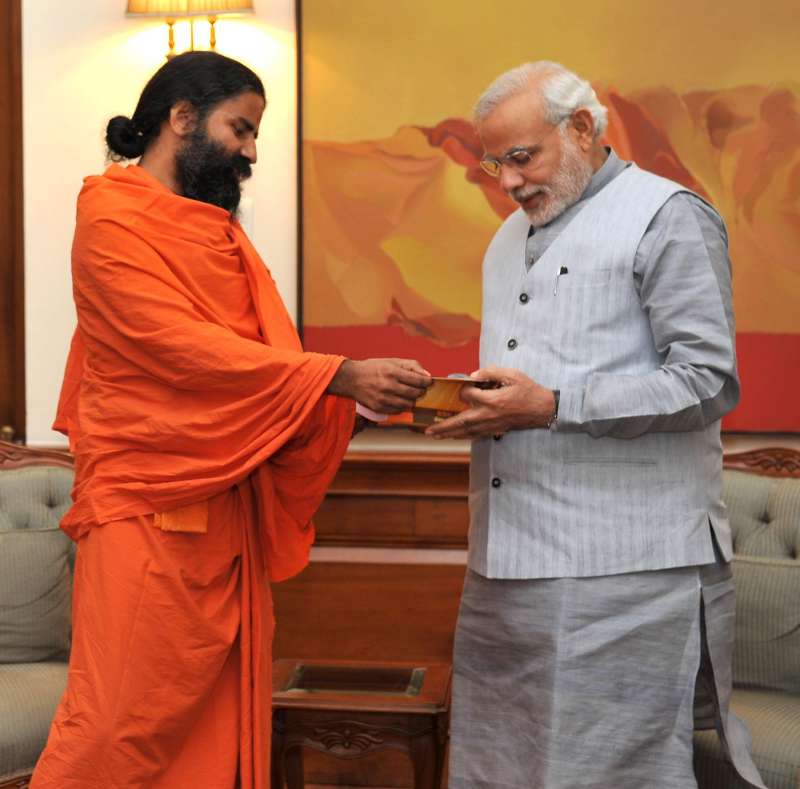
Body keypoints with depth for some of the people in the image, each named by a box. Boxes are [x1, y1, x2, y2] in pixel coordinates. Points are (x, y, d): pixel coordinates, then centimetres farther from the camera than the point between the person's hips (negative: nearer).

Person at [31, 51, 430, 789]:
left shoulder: (215, 228, 16)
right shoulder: (114, 220, -9)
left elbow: (249, 351, 12)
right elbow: (183, 347, -20)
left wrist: (355, 399, -3)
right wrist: (338, 376, -25)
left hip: (228, 504, 8)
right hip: (148, 504, -8)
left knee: (225, 713, 8)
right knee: (127, 719, -5)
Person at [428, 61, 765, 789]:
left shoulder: (667, 217, -5)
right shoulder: (511, 240, 21)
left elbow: (707, 382, -13)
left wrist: (554, 407, -19)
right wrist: (475, 406, 6)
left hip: (623, 565, -8)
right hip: (508, 559, 8)